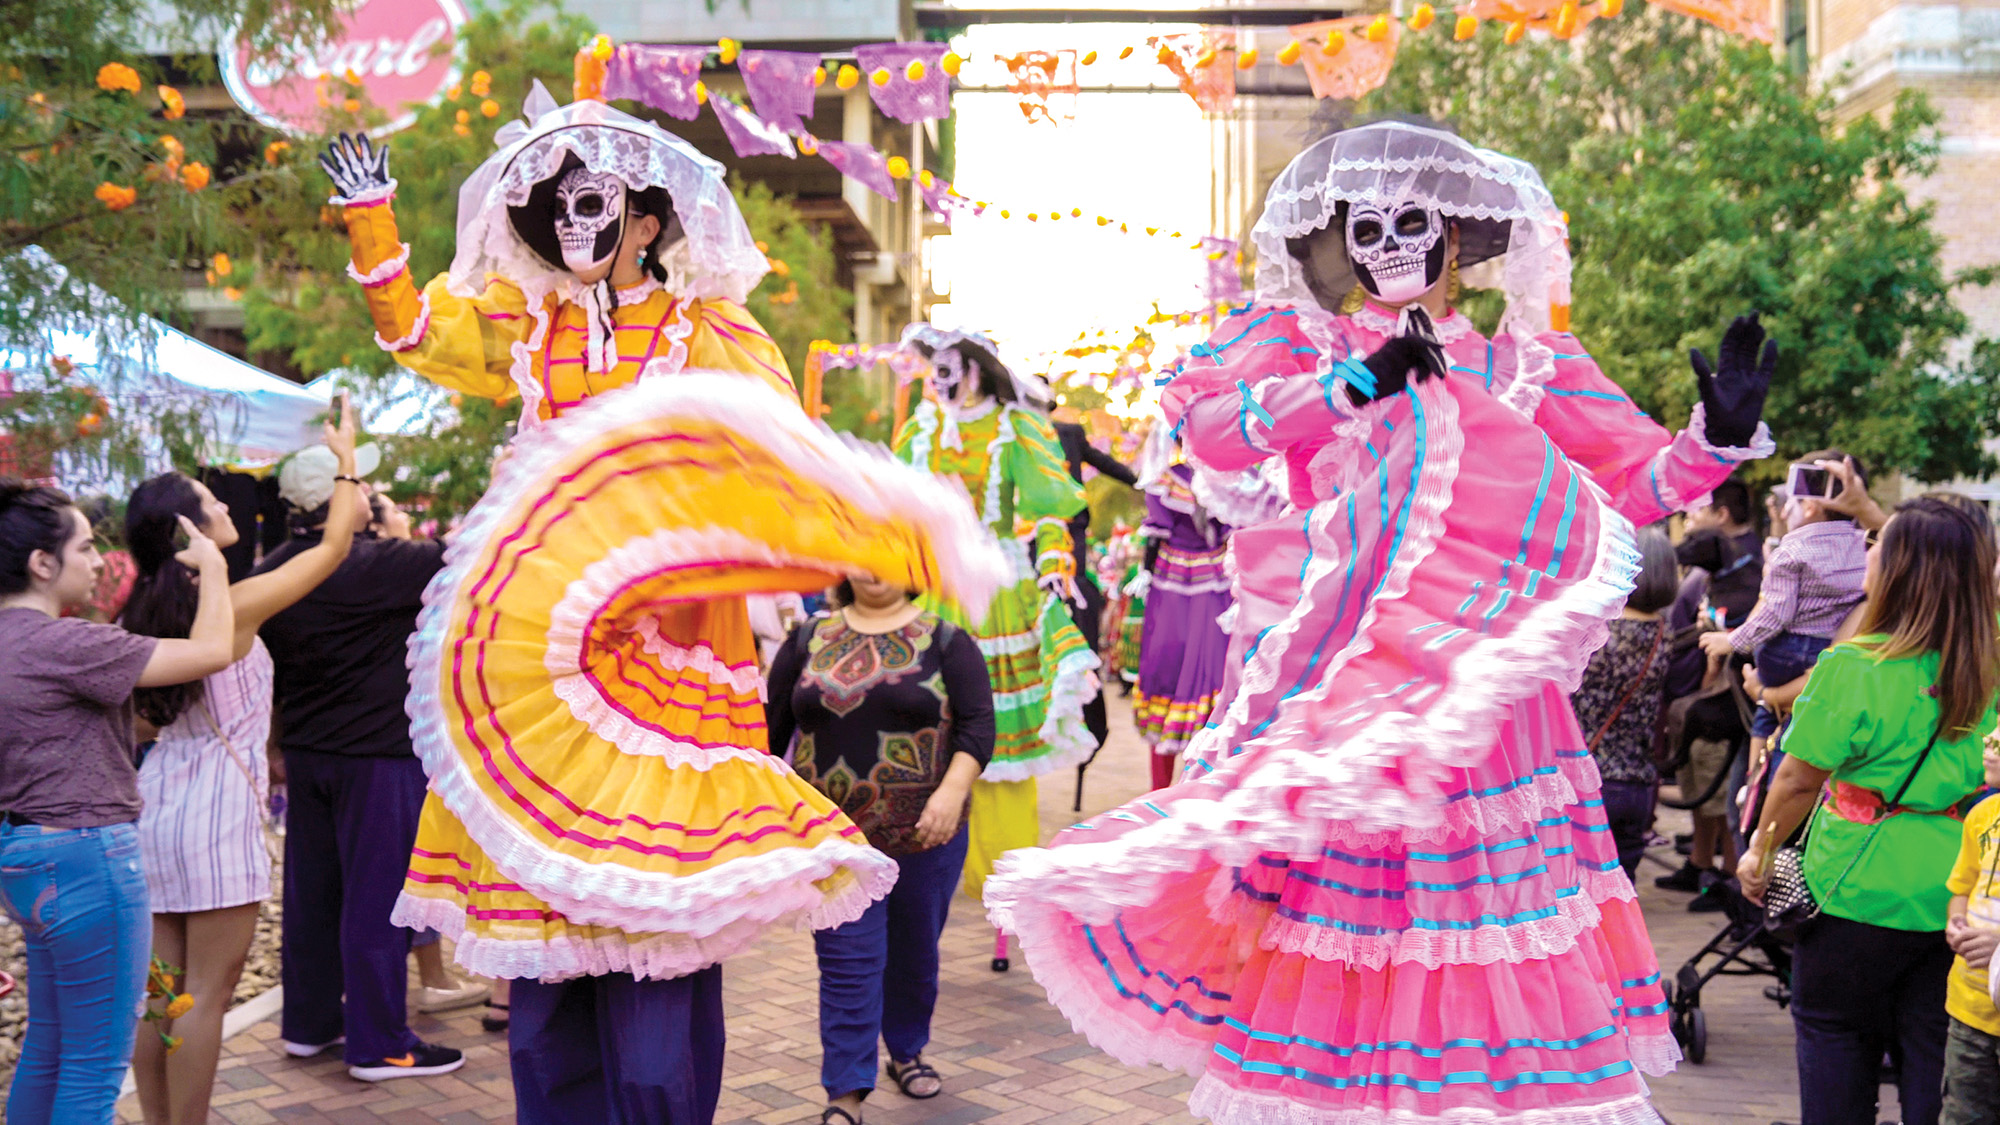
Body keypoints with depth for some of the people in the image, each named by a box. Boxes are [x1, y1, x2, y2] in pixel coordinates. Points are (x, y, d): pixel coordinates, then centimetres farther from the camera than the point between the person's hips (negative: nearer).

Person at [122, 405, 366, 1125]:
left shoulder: (140, 618, 8)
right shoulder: (235, 606, -12)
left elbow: (142, 724, 16)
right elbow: (335, 544, -1)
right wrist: (348, 460, 12)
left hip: (155, 800, 7)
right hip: (217, 804, -7)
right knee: (206, 995, -1)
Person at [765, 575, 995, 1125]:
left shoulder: (944, 640, -1)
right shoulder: (809, 640, 6)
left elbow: (978, 724, -8)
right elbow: (772, 725, 9)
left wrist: (953, 790, -21)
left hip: (924, 834, 0)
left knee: (914, 954, 16)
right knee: (848, 962, -3)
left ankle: (906, 1053, 38)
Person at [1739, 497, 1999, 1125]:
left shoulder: (1851, 667, -18)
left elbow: (1799, 779, -13)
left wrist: (1760, 852, 5)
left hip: (1859, 891, -4)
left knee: (1832, 1031, 13)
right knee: (1931, 1050, 13)